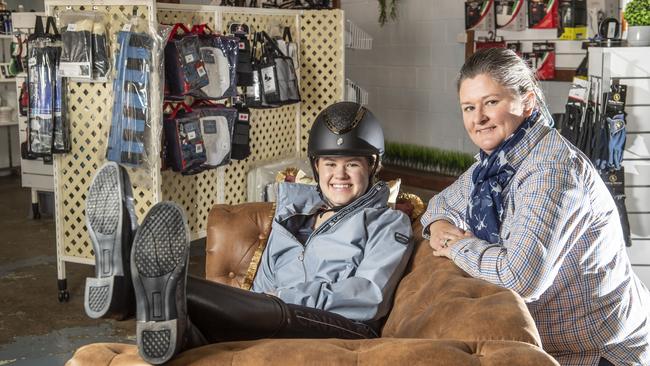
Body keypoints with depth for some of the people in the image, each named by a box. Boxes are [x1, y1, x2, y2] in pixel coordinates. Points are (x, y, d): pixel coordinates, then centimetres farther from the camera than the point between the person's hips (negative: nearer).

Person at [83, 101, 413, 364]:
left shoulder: (386, 225, 13)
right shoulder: (293, 210, 26)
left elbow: (368, 298, -3)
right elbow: (263, 288, 19)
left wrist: (288, 297, -9)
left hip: (346, 333, -5)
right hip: (276, 330, 5)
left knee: (279, 314, -37)